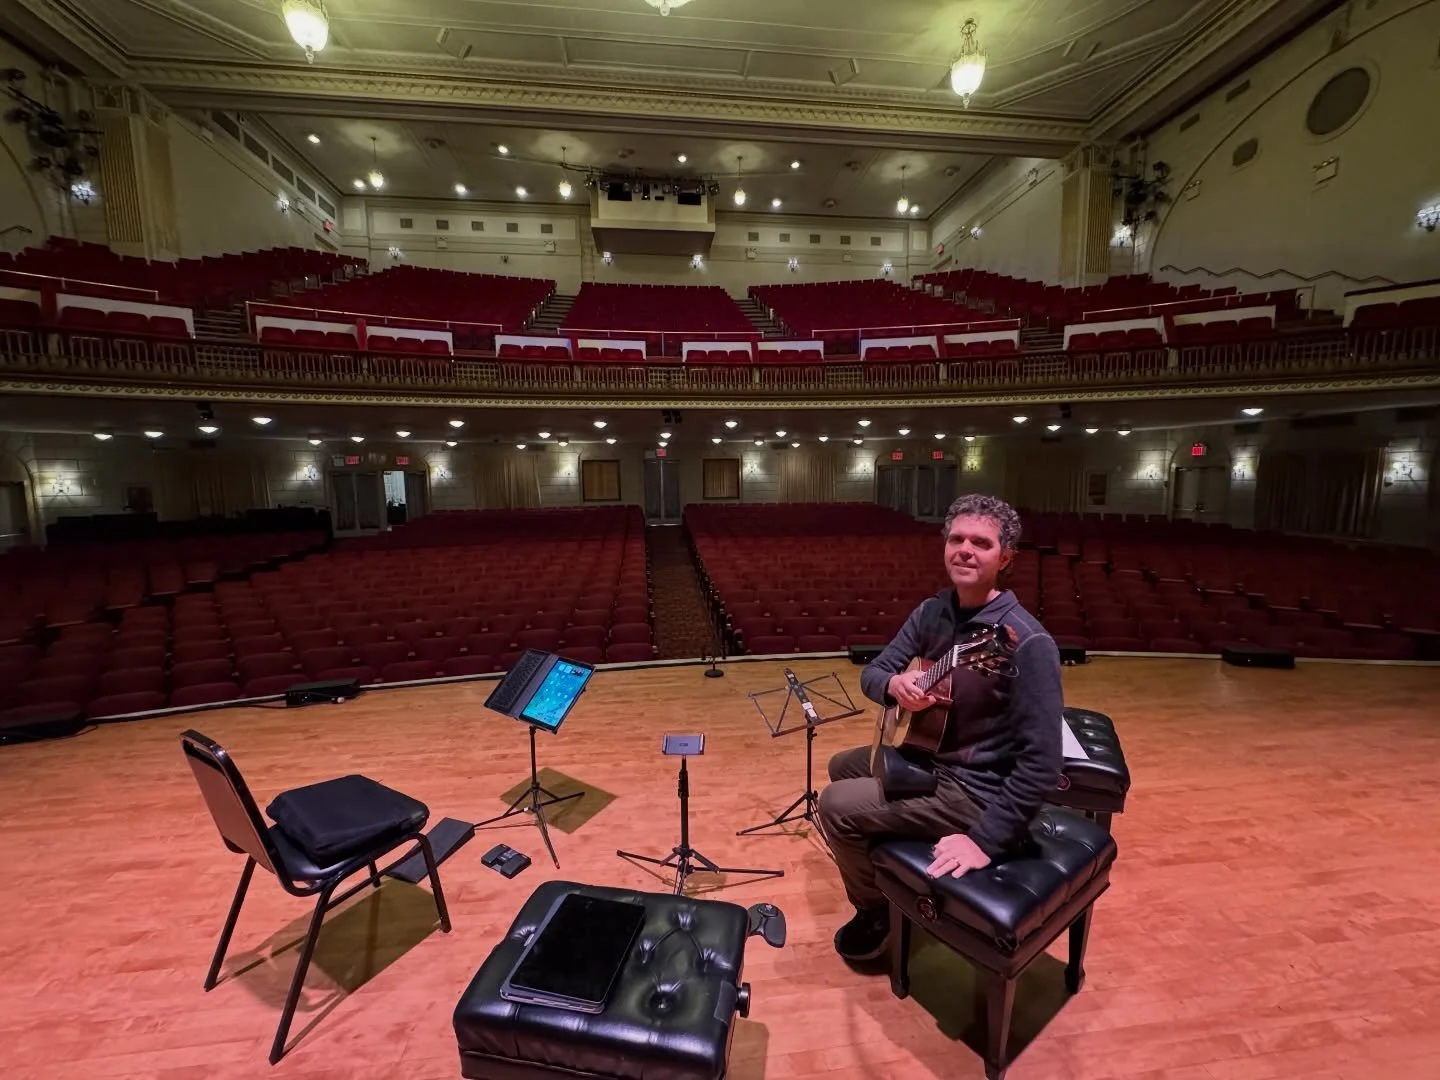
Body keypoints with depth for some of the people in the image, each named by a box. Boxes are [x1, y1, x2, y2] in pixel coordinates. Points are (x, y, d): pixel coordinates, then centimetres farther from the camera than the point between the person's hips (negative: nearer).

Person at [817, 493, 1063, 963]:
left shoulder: (1026, 643, -27)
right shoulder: (932, 611, -3)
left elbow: (1042, 762, -27)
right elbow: (871, 672, 1)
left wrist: (987, 840, -25)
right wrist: (894, 684, -22)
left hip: (974, 789, -8)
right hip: (929, 754, 8)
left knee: (836, 805, -12)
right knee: (843, 767, 21)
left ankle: (877, 912, 17)